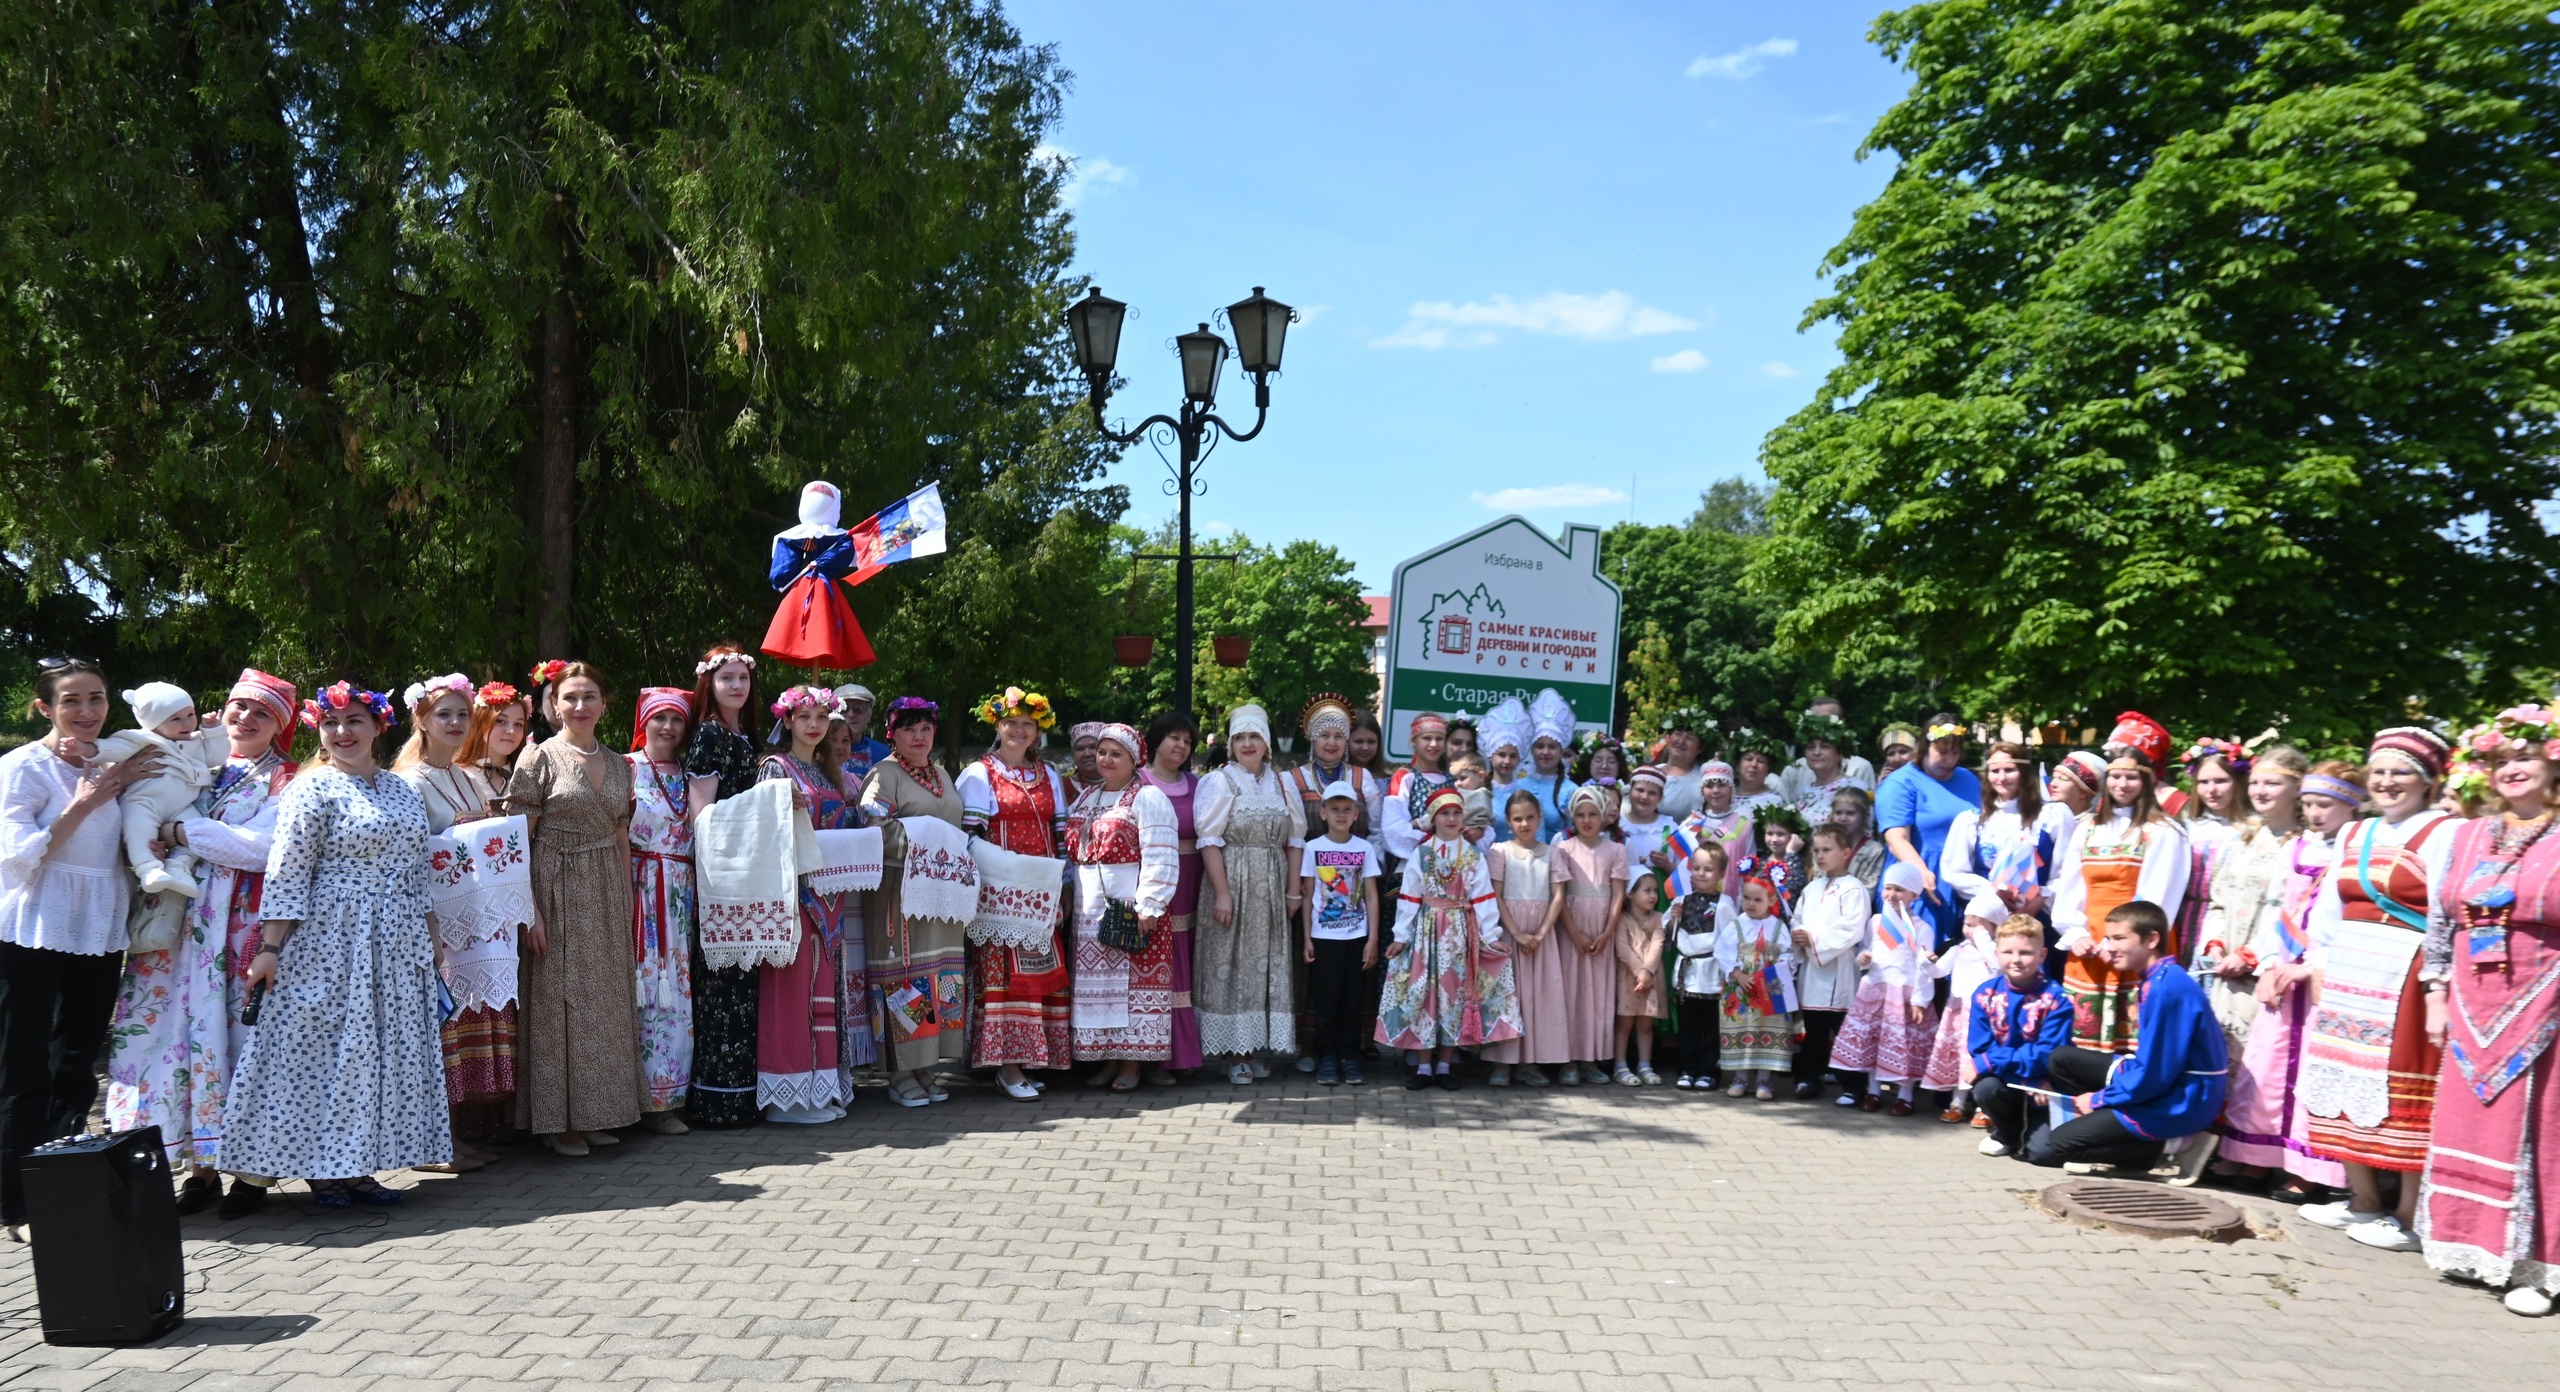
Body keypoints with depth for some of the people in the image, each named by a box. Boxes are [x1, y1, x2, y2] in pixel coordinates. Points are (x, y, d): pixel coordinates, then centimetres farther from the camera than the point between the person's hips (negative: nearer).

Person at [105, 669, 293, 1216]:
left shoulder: (284, 781, 2)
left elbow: (259, 847, -12)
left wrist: (179, 832, -10)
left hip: (247, 925, -4)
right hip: (186, 920, 5)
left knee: (243, 1033, -3)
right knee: (184, 1030, 2)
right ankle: (201, 1167, 12)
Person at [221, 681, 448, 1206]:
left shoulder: (401, 789, 12)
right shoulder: (312, 788, -6)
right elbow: (286, 873, -11)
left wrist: (429, 935, 14)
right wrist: (270, 948, -15)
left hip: (395, 945, 6)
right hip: (330, 940, -6)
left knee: (384, 1050, 8)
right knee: (325, 1045, 0)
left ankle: (358, 1164, 16)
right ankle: (321, 1168, 10)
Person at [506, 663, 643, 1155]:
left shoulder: (618, 764, 11)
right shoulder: (540, 757, -5)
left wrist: (628, 905, 11)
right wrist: (530, 910, -15)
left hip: (608, 896, 6)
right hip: (559, 892, -5)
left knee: (606, 1001, 9)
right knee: (559, 999, -1)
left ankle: (596, 1114, 19)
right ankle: (557, 1120, 9)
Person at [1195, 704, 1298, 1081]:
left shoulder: (1280, 784, 11)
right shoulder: (1220, 782, -2)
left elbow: (1293, 840, 11)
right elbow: (1210, 841, -9)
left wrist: (1294, 890, 3)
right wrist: (1222, 893, -17)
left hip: (1271, 890, 5)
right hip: (1234, 884, -4)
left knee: (1266, 968, 6)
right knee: (1231, 966, -2)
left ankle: (1253, 1049, 15)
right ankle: (1234, 1054, 3)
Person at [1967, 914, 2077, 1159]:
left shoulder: (2055, 998, -14)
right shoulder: (1985, 994, -6)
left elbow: (2048, 1054, -20)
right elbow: (1979, 1049, -8)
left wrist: (1989, 1062, -24)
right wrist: (2026, 1059, -23)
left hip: (2043, 1086, -2)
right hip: (2005, 1083, 3)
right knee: (1985, 1088, -31)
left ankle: (2031, 1128, 19)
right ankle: (2007, 1134, 3)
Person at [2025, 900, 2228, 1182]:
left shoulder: (2167, 988, -23)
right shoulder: (2157, 980, 8)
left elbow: (2154, 1075, -23)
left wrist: (2099, 1099, -9)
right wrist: (2101, 1099, 7)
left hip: (2178, 1101, -10)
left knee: (2041, 1147, -10)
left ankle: (2154, 1146, -4)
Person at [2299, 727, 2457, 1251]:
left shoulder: (2443, 833, -5)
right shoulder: (2354, 835, 16)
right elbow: (2329, 909, 17)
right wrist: (2317, 966, 9)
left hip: (2405, 978, -7)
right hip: (2349, 976, 7)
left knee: (2407, 1094, -3)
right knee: (2350, 1085, 11)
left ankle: (2410, 1218, 5)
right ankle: (2364, 1202, 21)